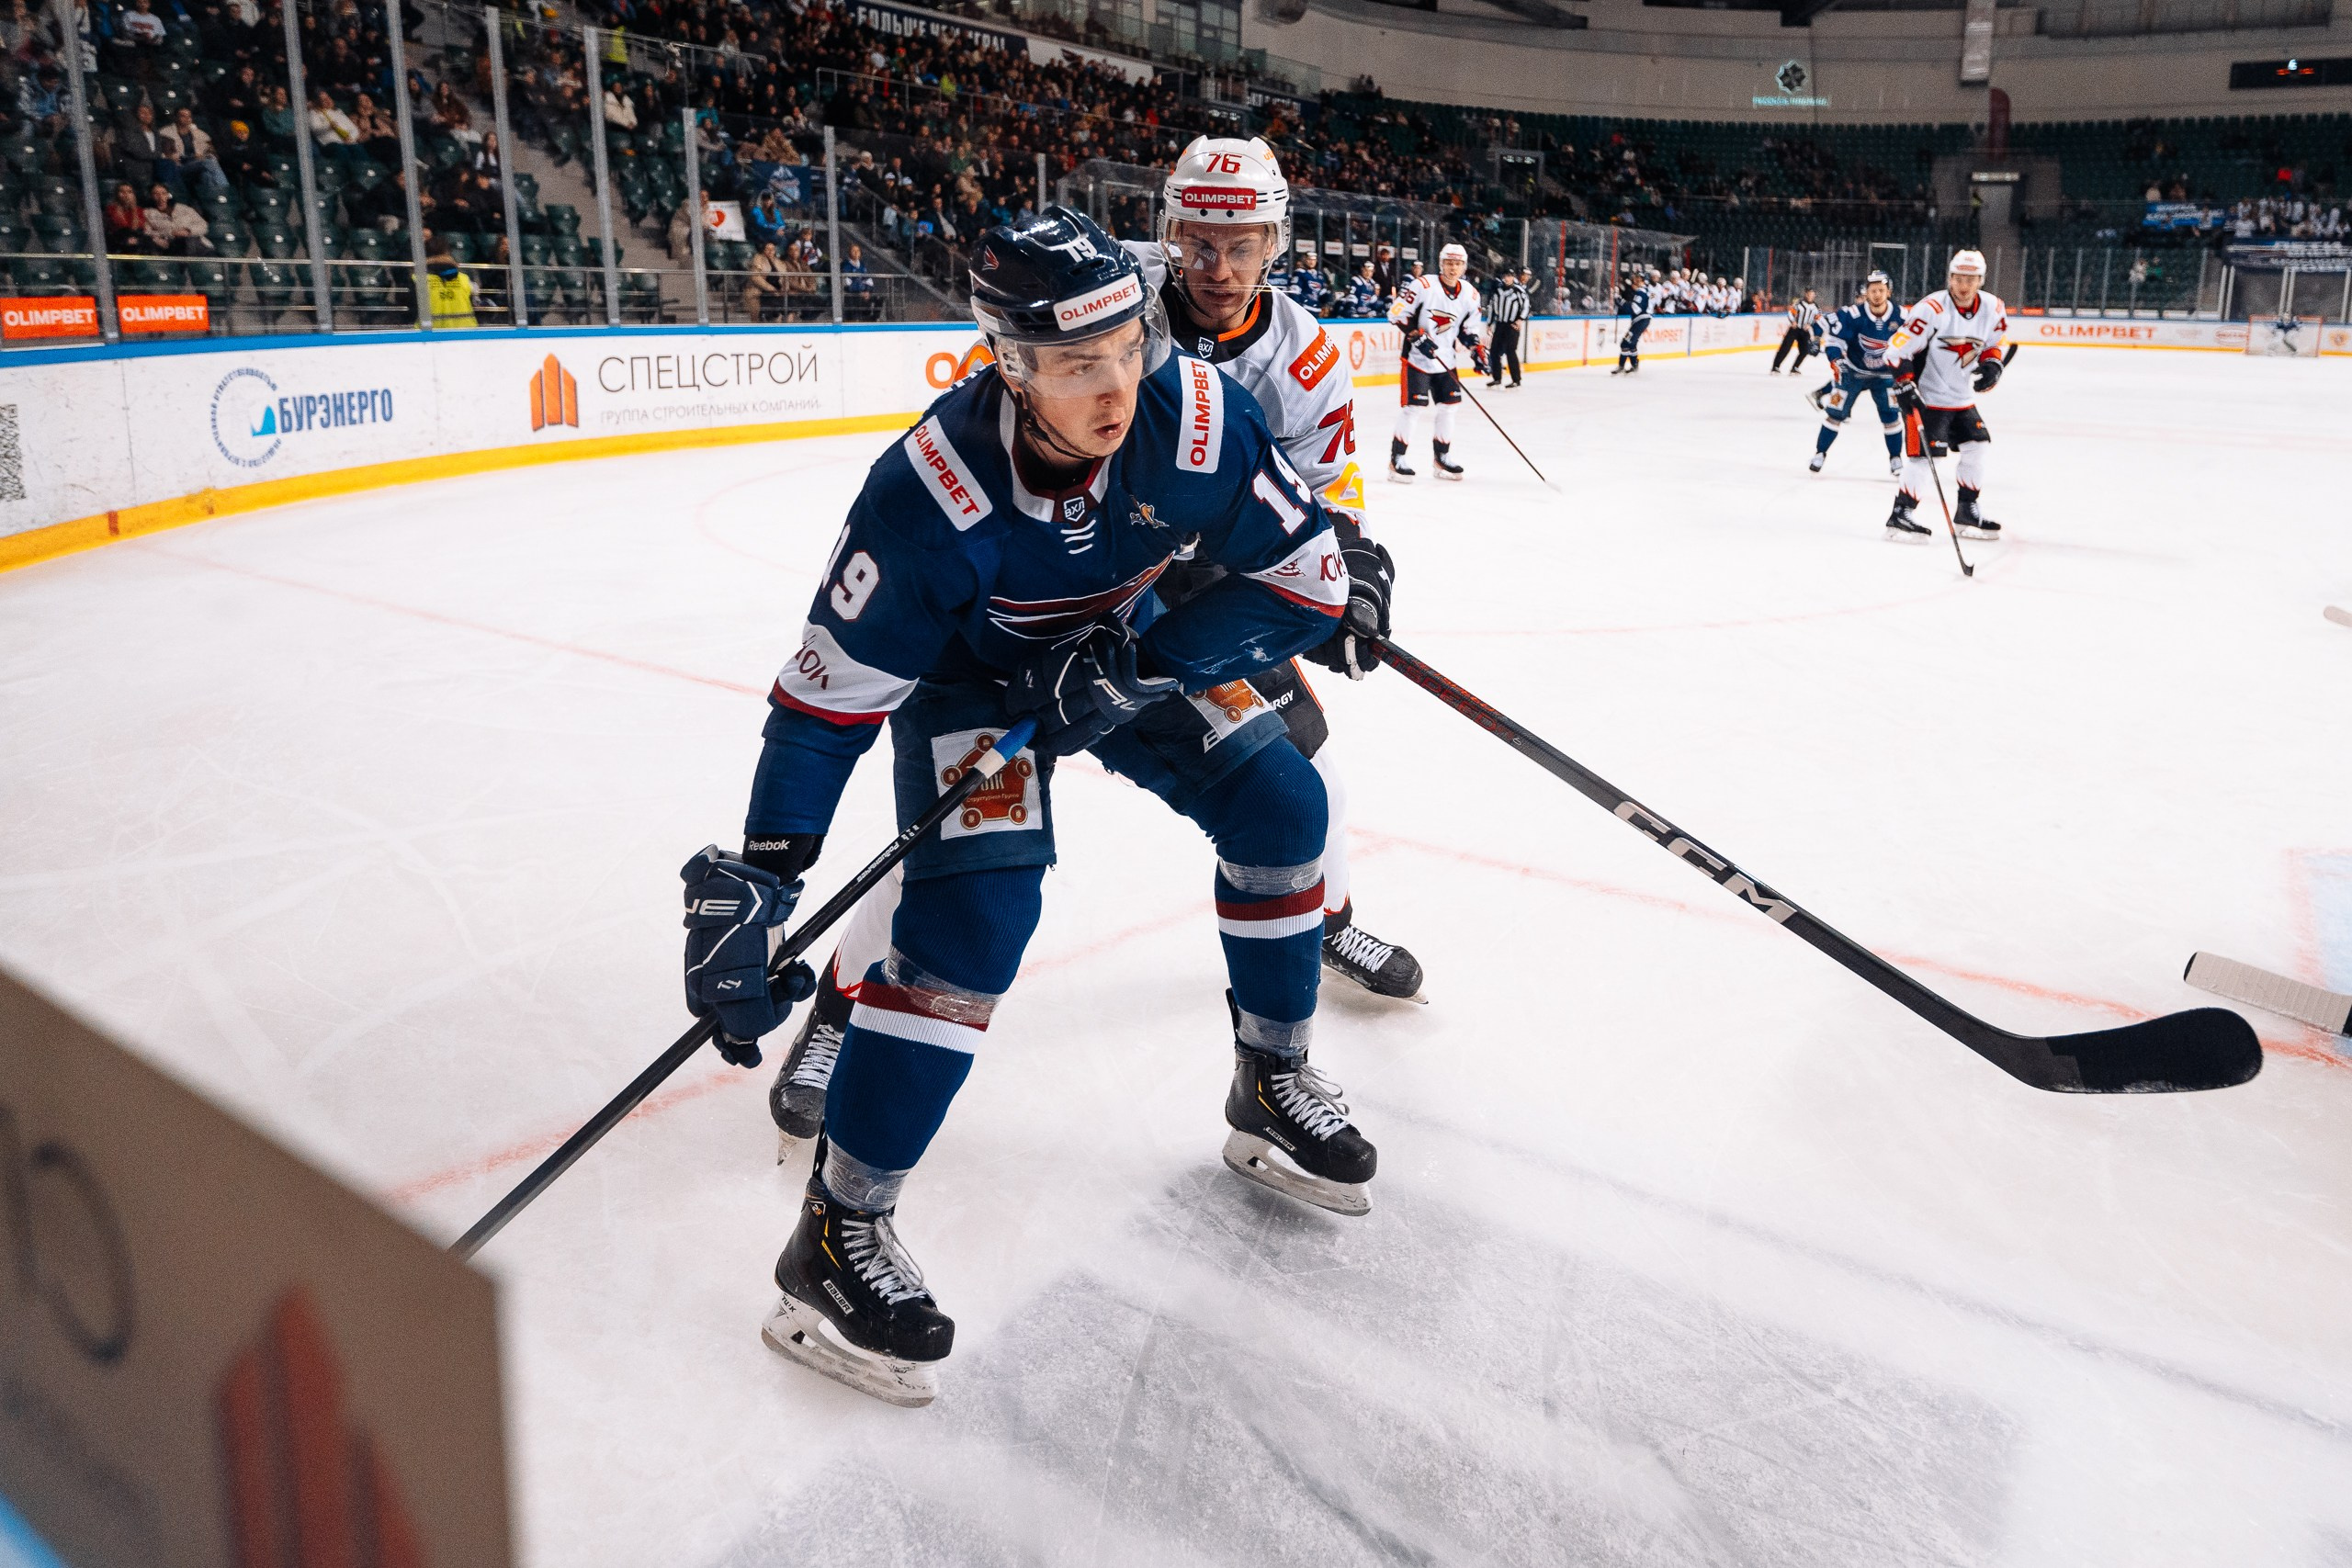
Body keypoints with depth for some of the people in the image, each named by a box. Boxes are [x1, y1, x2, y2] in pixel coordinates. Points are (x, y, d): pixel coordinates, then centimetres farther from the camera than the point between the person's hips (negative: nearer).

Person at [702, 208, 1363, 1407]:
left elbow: (1307, 580, -20)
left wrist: (1140, 666, -30)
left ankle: (1273, 1092, 19)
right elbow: (832, 694, -29)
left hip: (1127, 647, 5)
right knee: (975, 907, -22)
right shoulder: (934, 488, -35)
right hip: (967, 674, -4)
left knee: (1278, 805, -3)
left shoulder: (1198, 419, -28)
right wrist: (759, 876, -33)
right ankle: (838, 1230, -10)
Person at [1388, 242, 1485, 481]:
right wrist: (1418, 335, -21)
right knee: (1414, 406, -11)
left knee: (1449, 405, 8)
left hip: (1446, 360, 6)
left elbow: (1471, 329, 14)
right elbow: (1397, 314, -14)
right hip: (1417, 357, -6)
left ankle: (1442, 456, 23)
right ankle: (1397, 459, -4)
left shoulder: (1470, 295, 4)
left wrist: (1476, 350, -1)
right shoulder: (1423, 285, -14)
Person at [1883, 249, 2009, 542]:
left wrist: (1991, 364, -4)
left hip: (1961, 397, 7)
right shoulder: (1932, 309, -21)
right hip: (1925, 396, -7)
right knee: (1926, 455, -14)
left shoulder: (1993, 309, -1)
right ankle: (1900, 515, -3)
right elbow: (1897, 348, -19)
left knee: (1976, 448, 9)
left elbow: (1994, 342, 17)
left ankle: (1968, 513, 21)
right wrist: (1906, 387, -25)